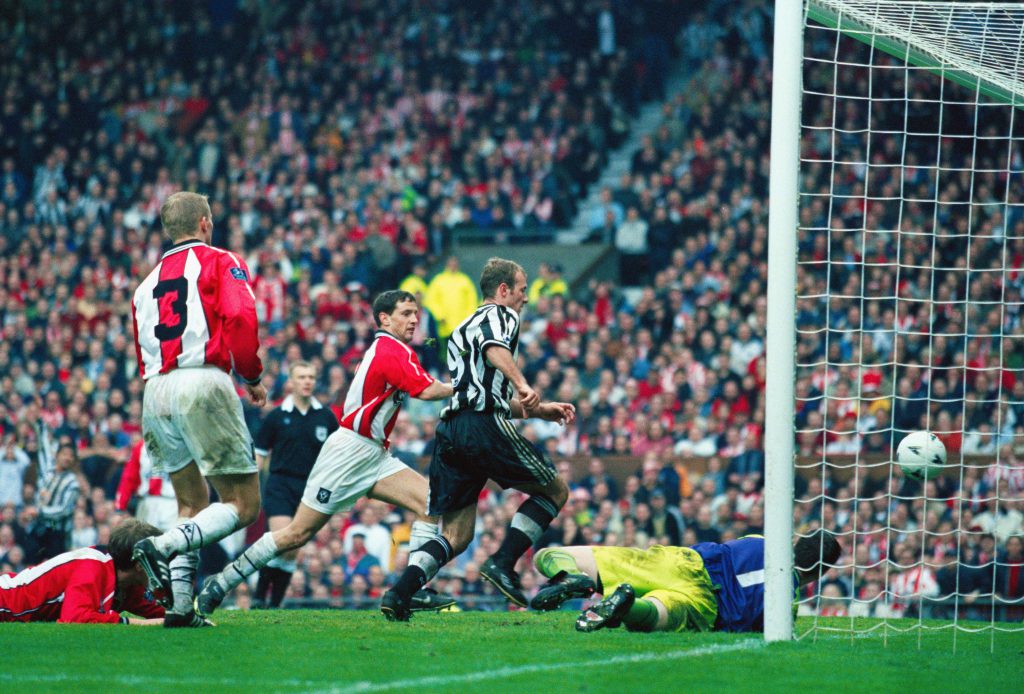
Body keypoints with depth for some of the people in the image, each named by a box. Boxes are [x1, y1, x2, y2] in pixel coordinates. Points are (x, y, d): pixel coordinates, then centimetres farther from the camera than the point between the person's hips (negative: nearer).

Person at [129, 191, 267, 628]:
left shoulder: (148, 284, 24)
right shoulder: (220, 263, 6)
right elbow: (240, 317, -11)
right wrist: (252, 377, 0)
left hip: (155, 394, 6)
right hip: (203, 382, -6)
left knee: (194, 506, 18)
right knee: (243, 503, -2)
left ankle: (180, 607, 4)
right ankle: (164, 547, -25)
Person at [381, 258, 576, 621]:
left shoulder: (464, 327, 32)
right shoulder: (501, 315, 5)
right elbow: (495, 348, -21)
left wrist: (540, 410, 34)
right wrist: (522, 384, -34)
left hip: (449, 432, 8)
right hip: (485, 427, -8)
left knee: (456, 535, 8)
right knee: (554, 491, 9)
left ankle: (400, 592, -13)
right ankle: (503, 564, -5)